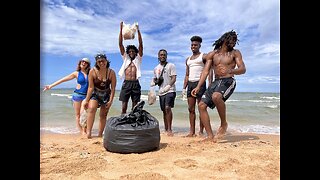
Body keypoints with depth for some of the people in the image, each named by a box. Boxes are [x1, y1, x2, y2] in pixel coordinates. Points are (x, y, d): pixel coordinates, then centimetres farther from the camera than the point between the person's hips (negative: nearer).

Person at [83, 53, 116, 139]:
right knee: (91, 109, -26)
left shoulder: (111, 72, -15)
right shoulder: (92, 71, -15)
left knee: (103, 115, 5)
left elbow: (113, 88, -13)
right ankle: (88, 132, -24)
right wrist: (87, 100, -14)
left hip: (106, 95, 1)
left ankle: (100, 134, 15)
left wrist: (111, 101, -16)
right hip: (95, 93, -1)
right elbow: (91, 87, -13)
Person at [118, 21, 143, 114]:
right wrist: (121, 29, 5)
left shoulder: (138, 59, 13)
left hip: (135, 84, 0)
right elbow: (120, 44, 10)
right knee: (124, 107, 0)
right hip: (126, 83, 0)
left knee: (135, 107, 4)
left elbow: (140, 44, 5)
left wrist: (138, 30, 0)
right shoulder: (125, 58, 15)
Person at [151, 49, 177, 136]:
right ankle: (166, 129, 23)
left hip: (170, 91, -6)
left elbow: (174, 78, -10)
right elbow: (155, 78, 26)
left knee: (168, 108, -20)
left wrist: (169, 85, -27)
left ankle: (169, 129, -11)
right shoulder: (156, 68, 16)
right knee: (164, 110, 11)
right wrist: (153, 82, 2)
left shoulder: (171, 65, -1)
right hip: (161, 92, 6)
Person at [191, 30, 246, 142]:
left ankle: (224, 124, -12)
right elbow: (205, 71, 6)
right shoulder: (212, 54, 13)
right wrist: (198, 87, -5)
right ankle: (210, 136, -5)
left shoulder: (235, 53, 8)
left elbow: (243, 69, -5)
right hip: (215, 82, 4)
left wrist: (229, 71, -27)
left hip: (228, 81, -4)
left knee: (216, 96, -36)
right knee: (202, 105, -9)